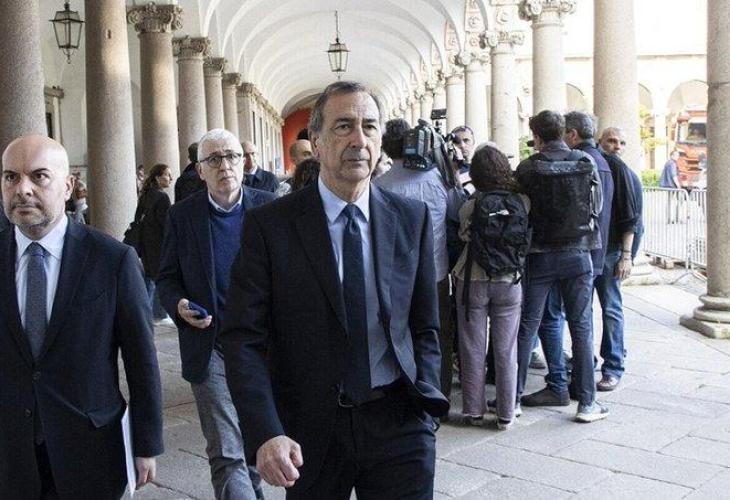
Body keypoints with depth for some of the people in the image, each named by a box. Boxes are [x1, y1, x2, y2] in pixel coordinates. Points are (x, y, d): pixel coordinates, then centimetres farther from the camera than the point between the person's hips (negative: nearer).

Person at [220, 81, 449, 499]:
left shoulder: (413, 218, 1)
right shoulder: (270, 225, -7)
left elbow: (425, 326, 8)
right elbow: (244, 339, -10)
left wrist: (426, 398, -5)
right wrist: (266, 434, -20)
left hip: (398, 424, 1)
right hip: (309, 434, -1)